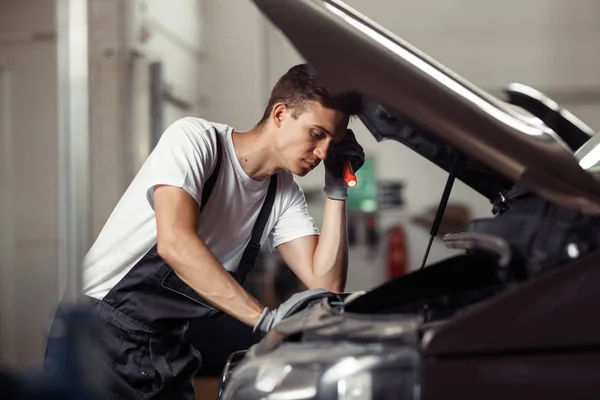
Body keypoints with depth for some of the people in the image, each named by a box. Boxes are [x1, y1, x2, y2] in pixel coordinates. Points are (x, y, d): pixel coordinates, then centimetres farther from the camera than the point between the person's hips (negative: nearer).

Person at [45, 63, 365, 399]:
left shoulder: (285, 194, 4)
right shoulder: (195, 139, -16)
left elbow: (325, 286, -4)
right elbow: (175, 243, -32)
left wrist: (337, 192, -8)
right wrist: (266, 319, -36)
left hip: (167, 349, 7)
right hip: (105, 334, -6)